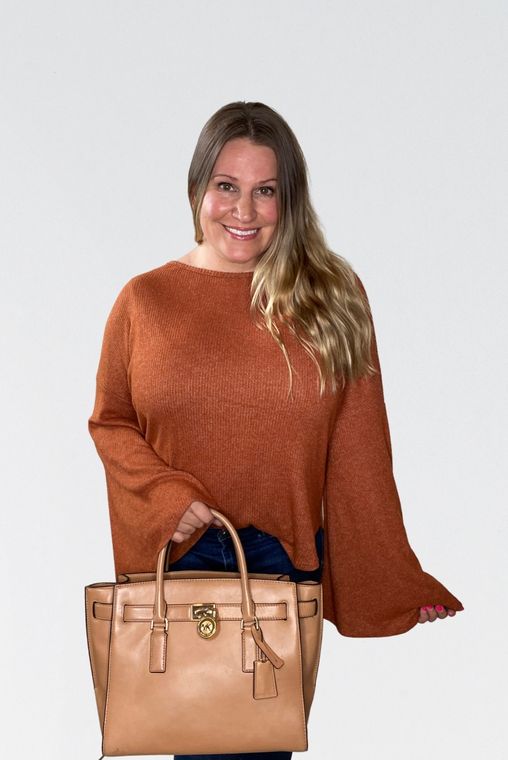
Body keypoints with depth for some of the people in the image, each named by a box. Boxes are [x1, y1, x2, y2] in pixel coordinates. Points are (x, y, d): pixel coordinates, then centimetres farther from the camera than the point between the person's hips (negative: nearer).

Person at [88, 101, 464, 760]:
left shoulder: (332, 298, -1)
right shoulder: (144, 300, 0)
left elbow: (359, 452, -1)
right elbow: (110, 422, 6)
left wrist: (398, 584, -1)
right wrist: (168, 496, -12)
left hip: (289, 559, 0)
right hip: (177, 561, 0)